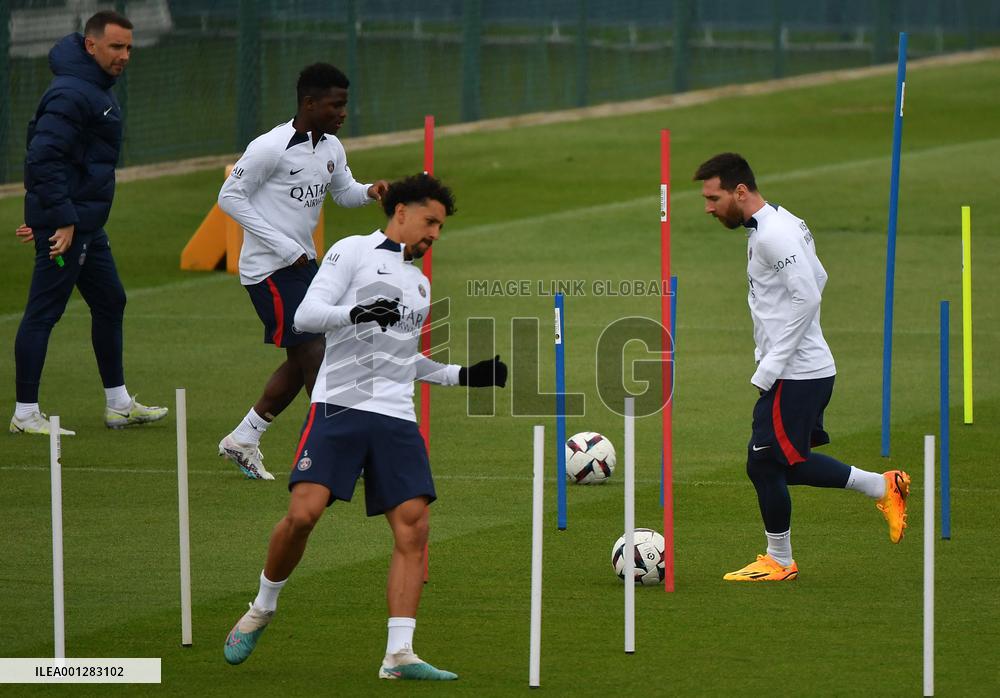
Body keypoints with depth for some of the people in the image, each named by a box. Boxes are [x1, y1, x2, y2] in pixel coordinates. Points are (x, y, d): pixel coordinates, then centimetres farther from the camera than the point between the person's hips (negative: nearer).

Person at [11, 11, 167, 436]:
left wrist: (47, 213, 18)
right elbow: (44, 158, -25)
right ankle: (25, 414, 0)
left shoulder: (97, 92, 15)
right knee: (43, 313, -5)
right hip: (64, 222, -11)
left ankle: (119, 404, 27)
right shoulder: (71, 93, -18)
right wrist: (62, 220, -24)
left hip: (86, 223, 11)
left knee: (110, 302, 17)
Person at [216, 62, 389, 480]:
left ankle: (242, 441, 24)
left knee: (302, 363, 11)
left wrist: (369, 192, -3)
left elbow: (343, 191, 22)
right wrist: (283, 246, -18)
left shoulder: (331, 148, 6)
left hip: (302, 264, 9)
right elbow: (230, 197, -14)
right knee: (314, 354, -10)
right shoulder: (271, 148, -17)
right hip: (269, 269, -9)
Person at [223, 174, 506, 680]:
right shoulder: (354, 252, 4)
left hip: (396, 418, 6)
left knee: (413, 526, -10)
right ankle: (261, 609, 9)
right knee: (304, 512, -17)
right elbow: (305, 316, -7)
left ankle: (399, 655, -12)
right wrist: (357, 313, -24)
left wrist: (462, 375, 24)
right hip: (339, 405, -6)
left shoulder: (420, 283, 26)